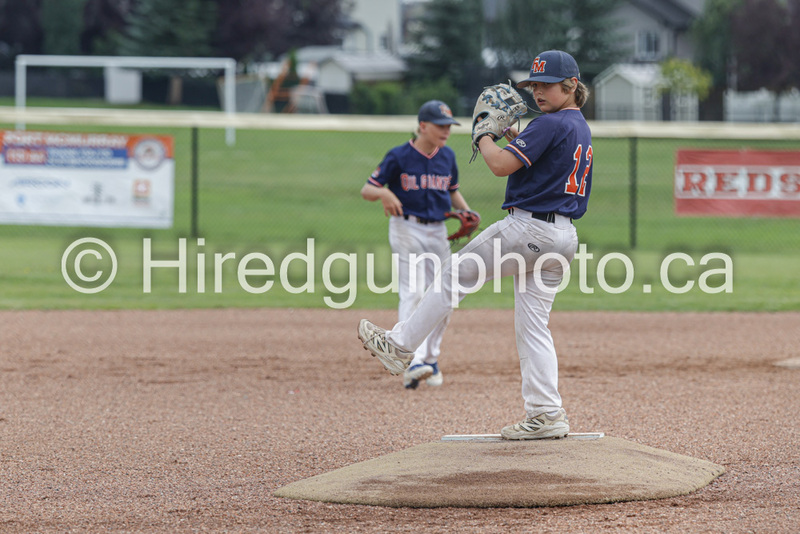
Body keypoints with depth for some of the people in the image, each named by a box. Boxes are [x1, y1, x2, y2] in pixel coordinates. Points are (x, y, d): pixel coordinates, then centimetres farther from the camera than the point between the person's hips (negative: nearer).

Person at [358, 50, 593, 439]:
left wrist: (484, 134, -1)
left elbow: (501, 165, -19)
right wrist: (513, 138, 17)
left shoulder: (551, 125, -14)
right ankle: (547, 414, 2)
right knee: (533, 327, 8)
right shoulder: (582, 130, 17)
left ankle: (399, 344, 16)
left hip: (526, 229, -9)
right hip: (562, 238, 9)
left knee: (455, 276, 7)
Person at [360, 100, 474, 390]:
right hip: (407, 229, -6)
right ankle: (413, 363, -25)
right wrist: (383, 192, -30)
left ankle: (430, 358, 24)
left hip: (438, 232, 6)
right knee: (413, 292, -16)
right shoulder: (399, 156, -9)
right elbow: (367, 189, -8)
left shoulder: (448, 156, 8)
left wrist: (466, 211, 3)